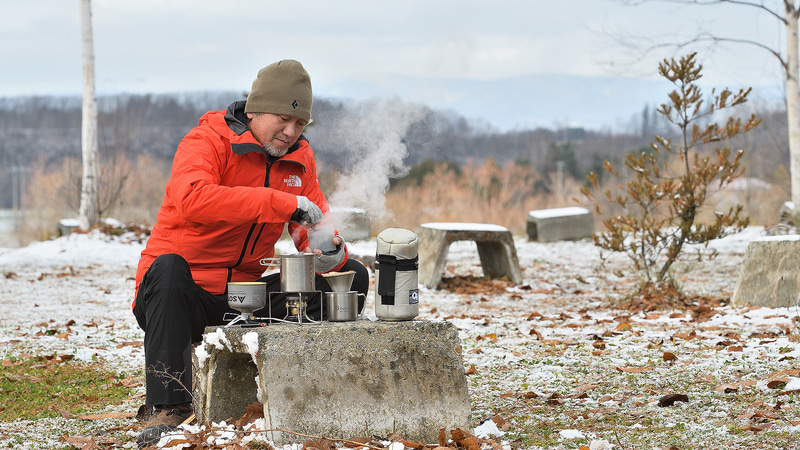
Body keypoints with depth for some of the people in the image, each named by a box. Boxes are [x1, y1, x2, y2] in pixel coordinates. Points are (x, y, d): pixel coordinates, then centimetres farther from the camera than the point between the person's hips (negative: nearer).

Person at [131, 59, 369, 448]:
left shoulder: (299, 158, 8)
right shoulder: (206, 141, -13)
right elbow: (193, 200, -35)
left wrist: (329, 253, -20)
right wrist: (283, 204, -37)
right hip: (186, 293, -5)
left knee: (351, 275, -5)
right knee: (168, 268, -40)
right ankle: (169, 406, -33)